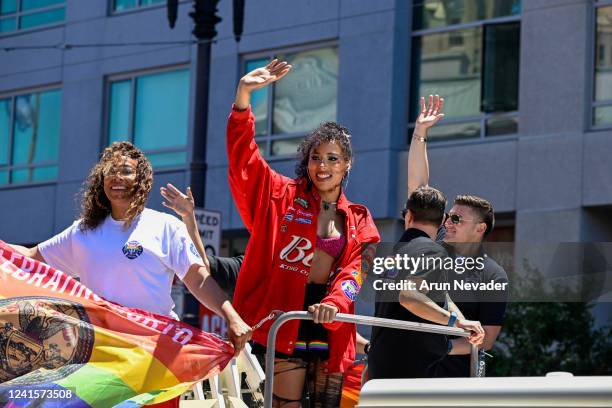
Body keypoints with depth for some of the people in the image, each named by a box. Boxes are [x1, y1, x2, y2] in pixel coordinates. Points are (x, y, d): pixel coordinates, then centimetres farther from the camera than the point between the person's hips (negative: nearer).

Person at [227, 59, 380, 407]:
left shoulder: (359, 221, 11)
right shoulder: (283, 196, 6)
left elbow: (355, 270, -2)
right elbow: (243, 156, -4)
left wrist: (334, 303, -23)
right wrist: (244, 94, -15)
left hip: (331, 329, 3)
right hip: (285, 323, -3)